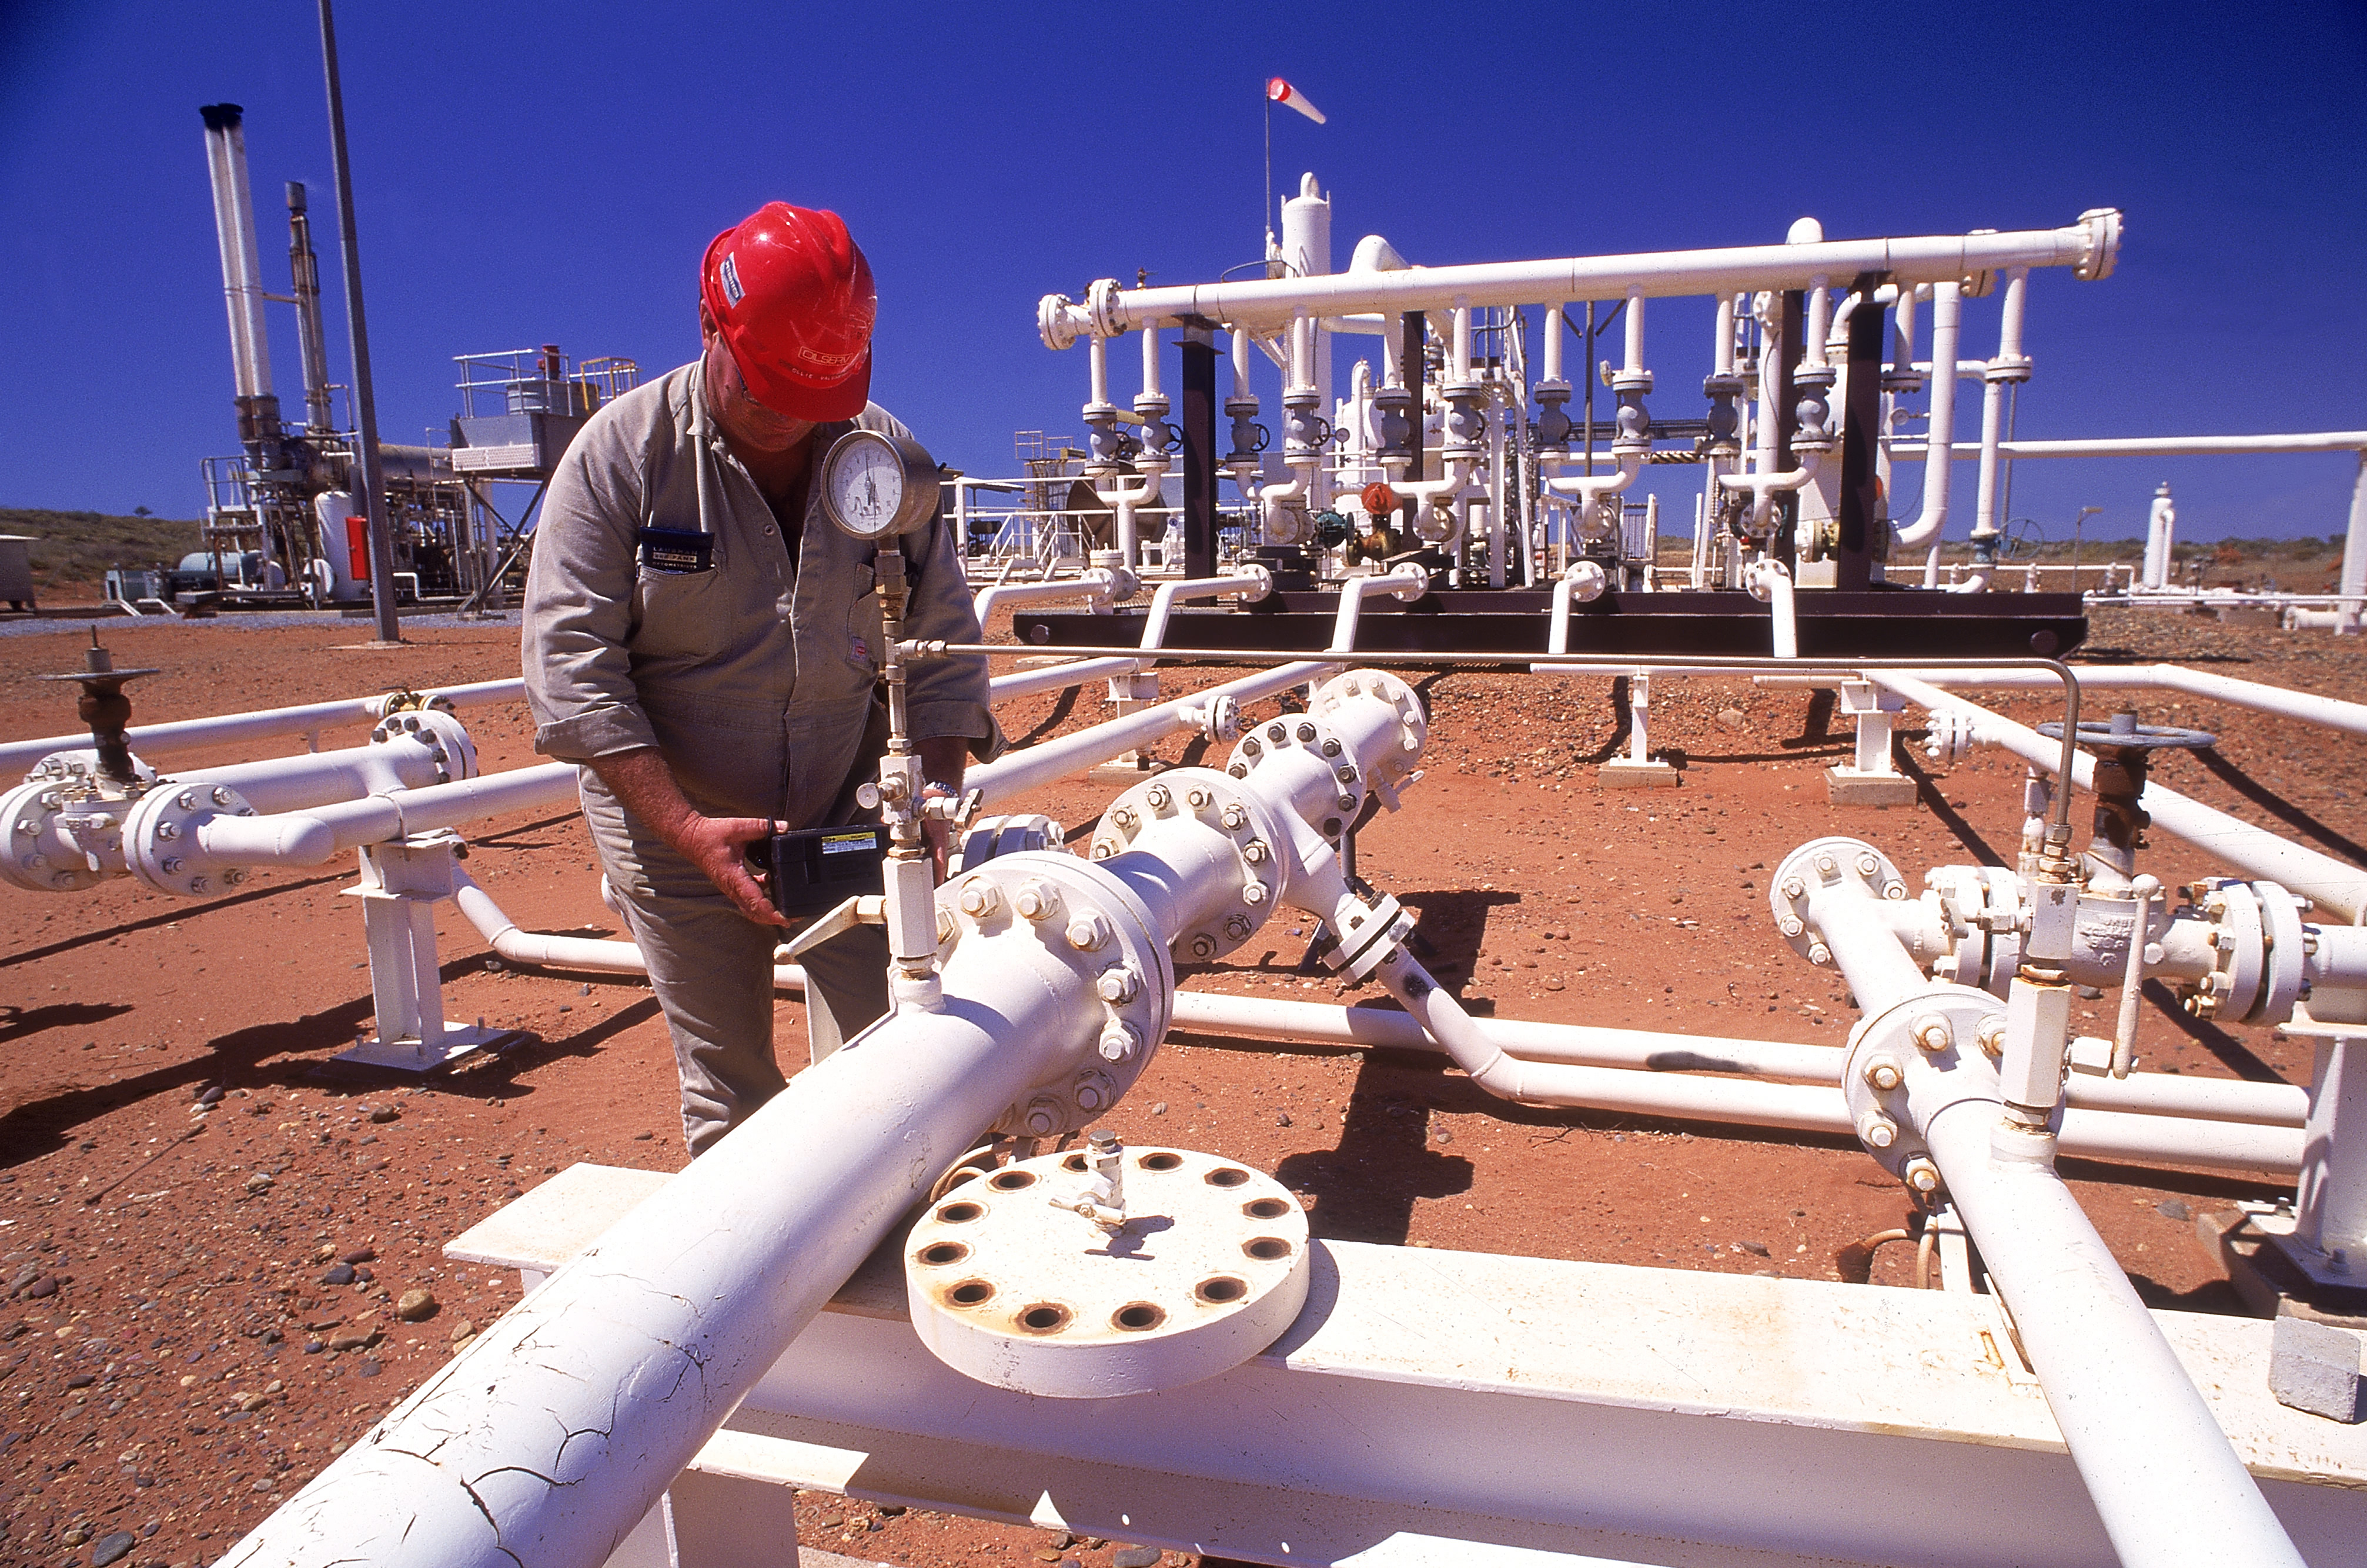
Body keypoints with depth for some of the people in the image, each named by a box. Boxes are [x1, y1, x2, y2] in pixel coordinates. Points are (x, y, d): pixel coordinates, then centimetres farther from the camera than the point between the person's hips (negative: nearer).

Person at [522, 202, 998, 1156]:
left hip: (851, 823, 2)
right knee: (729, 1089, 8)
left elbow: (943, 644, 1)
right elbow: (572, 664, -12)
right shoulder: (621, 452, -8)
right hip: (676, 835, -1)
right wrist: (687, 828, -21)